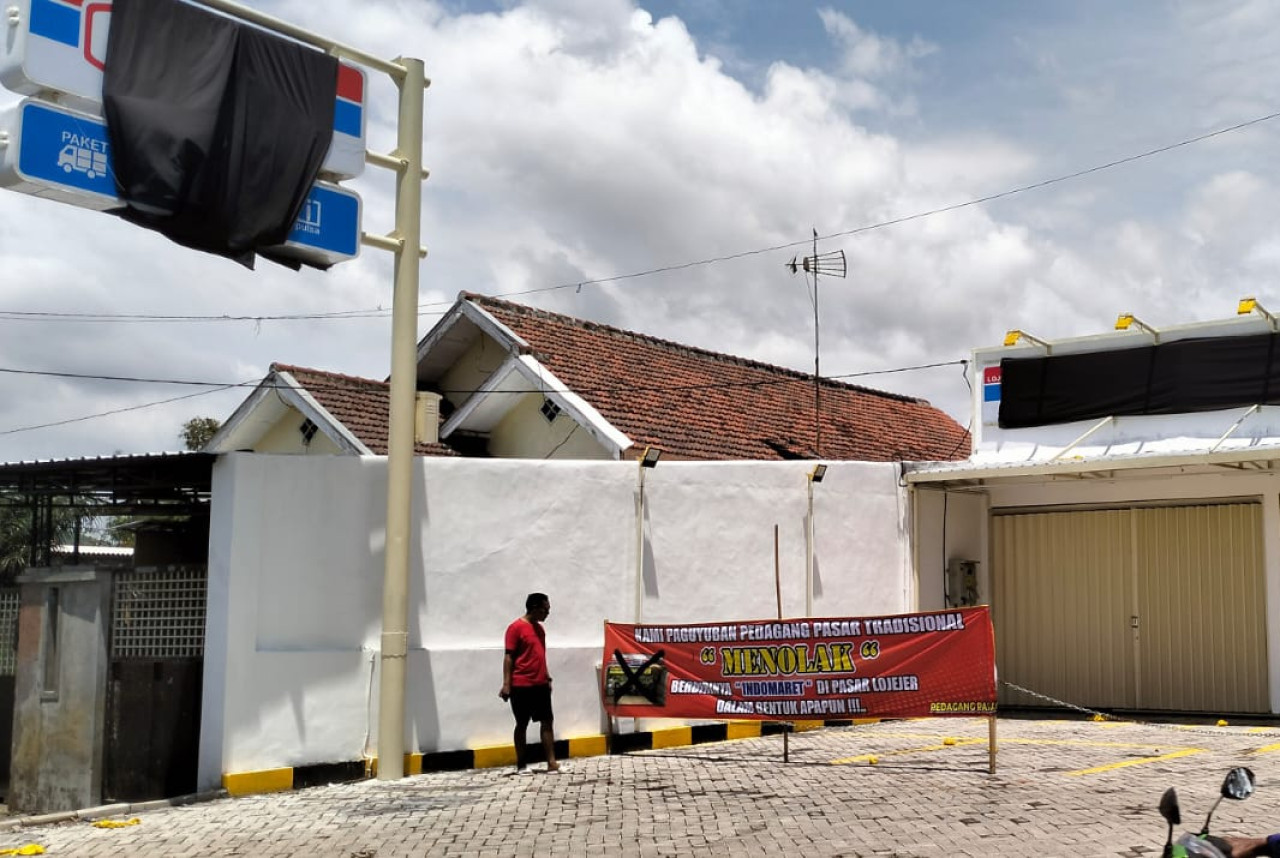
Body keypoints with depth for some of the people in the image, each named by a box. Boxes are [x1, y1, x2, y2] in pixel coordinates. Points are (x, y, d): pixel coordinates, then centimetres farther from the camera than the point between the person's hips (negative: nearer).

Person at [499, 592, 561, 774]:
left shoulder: (539, 628, 13)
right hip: (521, 685, -8)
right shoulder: (516, 628, -11)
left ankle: (551, 763, 3)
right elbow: (509, 657, -12)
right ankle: (521, 764, 11)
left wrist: (547, 678, 19)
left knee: (547, 721, 2)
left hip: (540, 684, 8)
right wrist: (506, 684, -16)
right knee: (522, 724, 2)